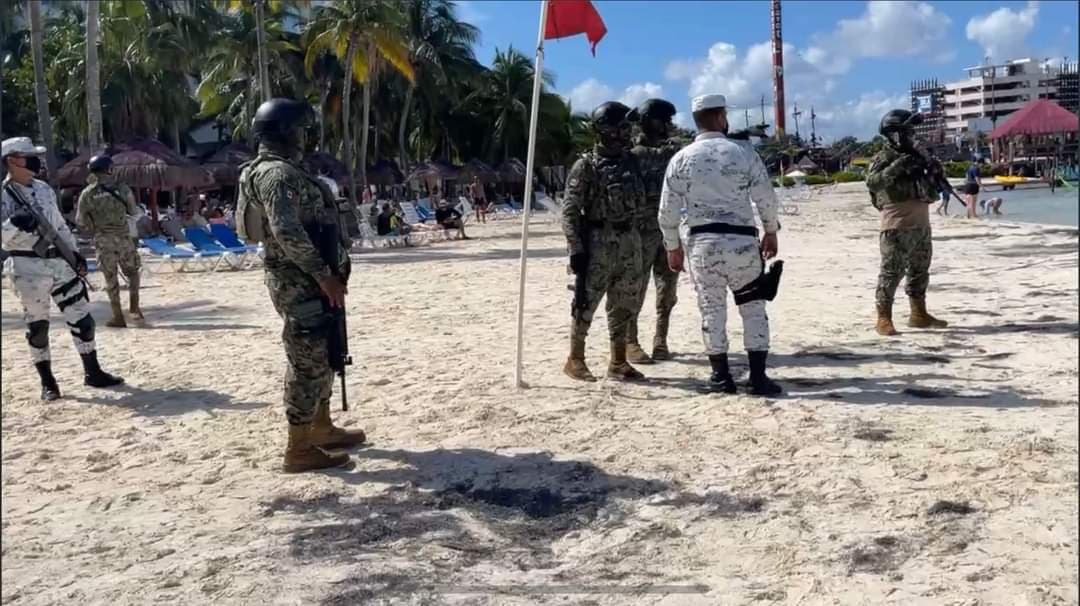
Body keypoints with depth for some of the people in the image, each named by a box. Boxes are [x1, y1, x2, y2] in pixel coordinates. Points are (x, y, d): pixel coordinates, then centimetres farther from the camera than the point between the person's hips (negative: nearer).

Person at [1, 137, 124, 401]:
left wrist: (75, 253, 13)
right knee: (37, 327, 4)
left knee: (82, 319, 5)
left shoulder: (44, 189, 12)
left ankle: (93, 372, 16)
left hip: (60, 262, 6)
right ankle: (47, 382, 15)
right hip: (29, 267, -6)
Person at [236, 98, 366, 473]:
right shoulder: (277, 173, -16)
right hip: (301, 286, -11)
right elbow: (287, 232, -28)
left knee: (322, 357, 18)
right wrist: (323, 275, -23)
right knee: (307, 363, -6)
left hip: (311, 283, 11)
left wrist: (326, 275, 19)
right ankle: (300, 449, 1)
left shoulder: (284, 169, 17)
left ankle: (321, 430, 30)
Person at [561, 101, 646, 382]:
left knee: (623, 305, 10)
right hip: (598, 243, -6)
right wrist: (576, 249, -16)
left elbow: (640, 199, 17)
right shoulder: (586, 166, -8)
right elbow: (570, 211, -11)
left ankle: (618, 361, 20)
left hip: (629, 242, 6)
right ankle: (575, 359, 12)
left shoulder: (630, 161, 10)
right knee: (585, 302, 0)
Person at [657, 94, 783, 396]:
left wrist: (673, 247, 12)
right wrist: (771, 233, 15)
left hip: (701, 242, 1)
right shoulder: (744, 153, -1)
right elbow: (767, 199, 0)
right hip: (741, 240, -1)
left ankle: (721, 376, 15)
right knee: (753, 308, 8)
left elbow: (667, 211, 0)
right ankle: (758, 377, 7)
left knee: (711, 308, 10)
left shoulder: (681, 158, 1)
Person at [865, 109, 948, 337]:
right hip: (897, 227, -8)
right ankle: (884, 319, -4)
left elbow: (930, 194, 22)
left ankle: (919, 314, 24)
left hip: (921, 224, 8)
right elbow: (872, 182, -25)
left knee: (920, 271, 14)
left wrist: (934, 174, 3)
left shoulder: (916, 156, 17)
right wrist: (896, 167, -28)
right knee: (892, 272, -7)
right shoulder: (884, 158, -6)